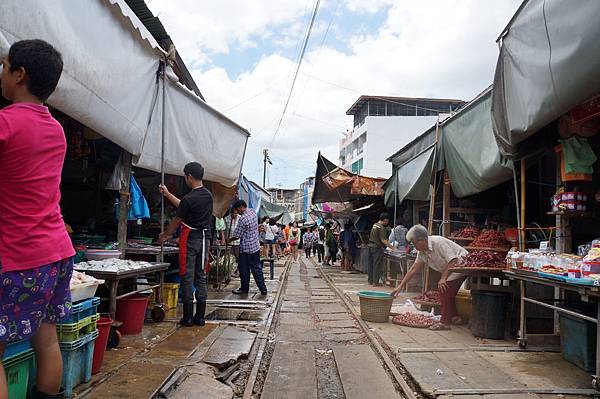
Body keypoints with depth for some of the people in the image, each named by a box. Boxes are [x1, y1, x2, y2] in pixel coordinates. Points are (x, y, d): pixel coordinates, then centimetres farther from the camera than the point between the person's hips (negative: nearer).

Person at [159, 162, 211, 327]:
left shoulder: (189, 199, -17)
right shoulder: (208, 195, 8)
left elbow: (177, 220, -5)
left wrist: (164, 234, 12)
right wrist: (167, 194, 27)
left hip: (190, 239, -7)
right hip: (205, 239, 7)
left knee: (187, 277, 1)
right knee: (201, 277, 10)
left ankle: (188, 317, 6)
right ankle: (200, 316, 14)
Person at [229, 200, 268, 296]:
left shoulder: (243, 218, -21)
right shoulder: (253, 212, 3)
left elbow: (237, 235, -16)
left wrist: (229, 240, 2)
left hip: (246, 248, -8)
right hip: (256, 246, 8)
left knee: (244, 269, 7)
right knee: (257, 268, 11)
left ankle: (244, 288, 18)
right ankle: (263, 289, 12)